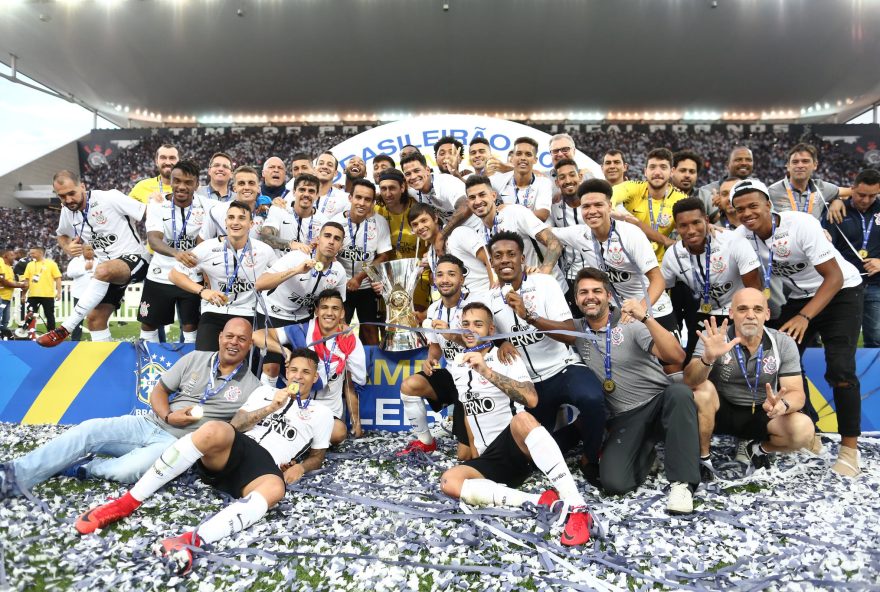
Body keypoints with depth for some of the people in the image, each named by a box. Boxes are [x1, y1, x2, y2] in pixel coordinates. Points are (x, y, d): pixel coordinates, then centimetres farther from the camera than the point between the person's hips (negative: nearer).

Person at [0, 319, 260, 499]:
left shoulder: (251, 385, -2)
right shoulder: (195, 359, 8)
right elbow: (158, 391, 11)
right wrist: (168, 416, -9)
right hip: (150, 424, 4)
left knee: (127, 471, -31)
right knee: (89, 430, -15)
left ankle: (84, 468, -3)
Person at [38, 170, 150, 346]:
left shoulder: (110, 198, -14)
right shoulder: (67, 213, 7)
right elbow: (62, 235, 27)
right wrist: (68, 248, 4)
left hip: (134, 259, -8)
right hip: (108, 272, 8)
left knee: (102, 271, -37)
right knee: (94, 318, 2)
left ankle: (65, 329, -29)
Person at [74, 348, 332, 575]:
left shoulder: (321, 413, 21)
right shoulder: (265, 392, 24)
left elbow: (318, 457, 24)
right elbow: (234, 424, 14)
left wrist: (301, 467, 1)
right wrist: (269, 409, 0)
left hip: (264, 467, -1)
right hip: (236, 448, 1)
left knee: (275, 489, -40)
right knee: (215, 431, -36)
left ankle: (190, 540, -55)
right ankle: (125, 503, -29)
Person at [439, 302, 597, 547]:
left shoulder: (506, 358, -4)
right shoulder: (456, 367, 14)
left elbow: (531, 399, -22)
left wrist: (487, 371, -28)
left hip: (519, 446, -5)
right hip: (489, 458, 5)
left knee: (522, 419, -40)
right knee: (449, 482, -25)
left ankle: (577, 507, -41)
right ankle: (538, 500, -28)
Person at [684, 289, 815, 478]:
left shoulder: (784, 344, -9)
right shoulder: (713, 337, -16)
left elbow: (796, 393, -11)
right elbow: (690, 382, -27)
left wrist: (782, 404, -37)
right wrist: (708, 358, -49)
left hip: (761, 415, 2)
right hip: (721, 411, -1)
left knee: (804, 430, -26)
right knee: (703, 389, -32)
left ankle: (759, 449, 8)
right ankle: (702, 457, -11)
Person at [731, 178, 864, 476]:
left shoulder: (801, 224, -27)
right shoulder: (742, 236, -13)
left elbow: (835, 277, -26)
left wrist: (804, 317, -35)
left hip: (841, 291, -5)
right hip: (798, 296, 5)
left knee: (839, 369, -15)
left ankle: (849, 447, 0)